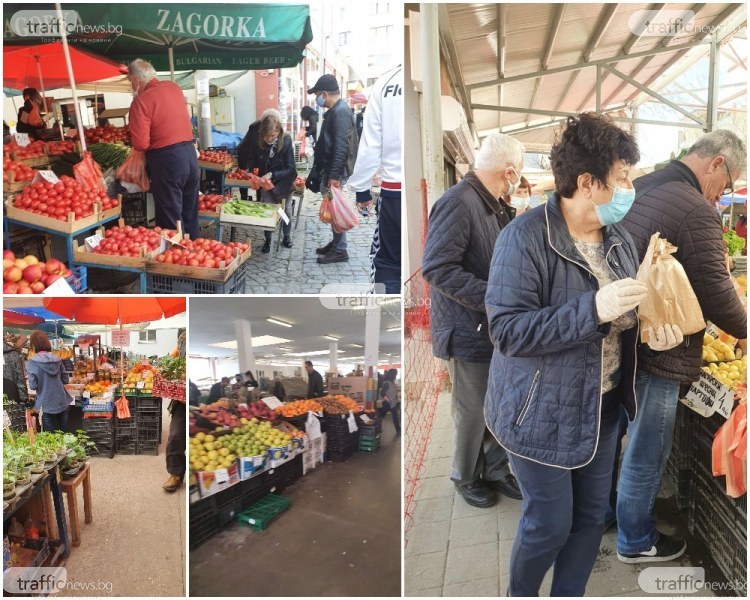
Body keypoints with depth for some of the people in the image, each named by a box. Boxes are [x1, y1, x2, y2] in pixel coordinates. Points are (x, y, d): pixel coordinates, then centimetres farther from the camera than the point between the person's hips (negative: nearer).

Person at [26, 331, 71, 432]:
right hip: (62, 403, 3)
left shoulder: (32, 363, -12)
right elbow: (65, 380, 5)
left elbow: (33, 386, -14)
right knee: (64, 433, 17)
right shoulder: (57, 359, 0)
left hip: (47, 405, -3)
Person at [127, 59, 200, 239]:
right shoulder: (174, 87, 9)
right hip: (190, 153, 7)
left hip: (166, 160, -7)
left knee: (170, 220, 2)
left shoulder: (141, 101, -12)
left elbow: (140, 144, -15)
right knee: (190, 215, 17)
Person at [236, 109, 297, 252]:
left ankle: (286, 236, 35)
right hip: (265, 182, 0)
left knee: (286, 210, 14)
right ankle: (268, 240, 17)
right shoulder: (256, 140, -23)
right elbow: (251, 161, -9)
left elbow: (290, 169, -23)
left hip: (283, 182, 0)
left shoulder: (286, 141, -26)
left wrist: (272, 174, -32)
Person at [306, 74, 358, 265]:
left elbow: (341, 146, -24)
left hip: (335, 170, -10)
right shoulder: (335, 110, 14)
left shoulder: (340, 112, -17)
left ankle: (340, 250, 4)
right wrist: (318, 168, 22)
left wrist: (334, 175, -26)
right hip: (329, 169, 10)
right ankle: (335, 243, 27)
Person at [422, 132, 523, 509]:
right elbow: (436, 268, -27)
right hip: (470, 329, -8)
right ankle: (466, 477, 30)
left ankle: (496, 470, 36)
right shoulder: (458, 203, -20)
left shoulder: (496, 207, 10)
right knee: (473, 411, 7)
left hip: (497, 326, 9)